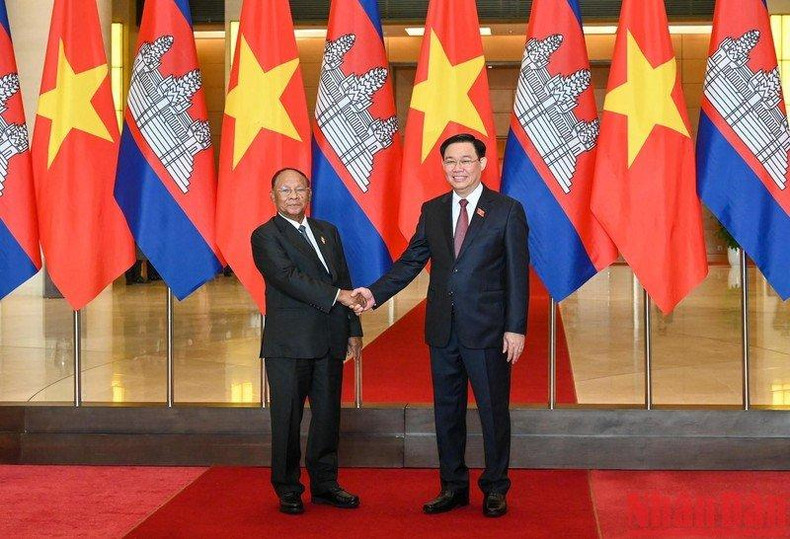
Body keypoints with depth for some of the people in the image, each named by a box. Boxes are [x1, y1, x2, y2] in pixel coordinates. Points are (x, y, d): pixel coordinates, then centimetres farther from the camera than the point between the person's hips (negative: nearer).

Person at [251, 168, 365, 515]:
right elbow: (288, 277, -16)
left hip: (329, 342, 6)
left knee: (328, 415, 10)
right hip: (289, 343, -6)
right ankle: (288, 490, 10)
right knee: (287, 419, 0)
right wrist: (337, 296, -21)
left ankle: (324, 484, 20)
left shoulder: (327, 231, 17)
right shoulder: (265, 236, -3)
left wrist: (353, 329, 11)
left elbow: (344, 280, 17)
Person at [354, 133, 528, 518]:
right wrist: (374, 293, -7)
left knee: (493, 410, 5)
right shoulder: (432, 211, 9)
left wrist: (516, 328, -10)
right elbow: (411, 262, 8)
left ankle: (495, 489, 19)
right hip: (442, 329, 4)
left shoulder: (507, 210, -3)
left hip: (487, 329, -4)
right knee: (447, 411, 11)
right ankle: (453, 486, 24)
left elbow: (517, 274, -5)